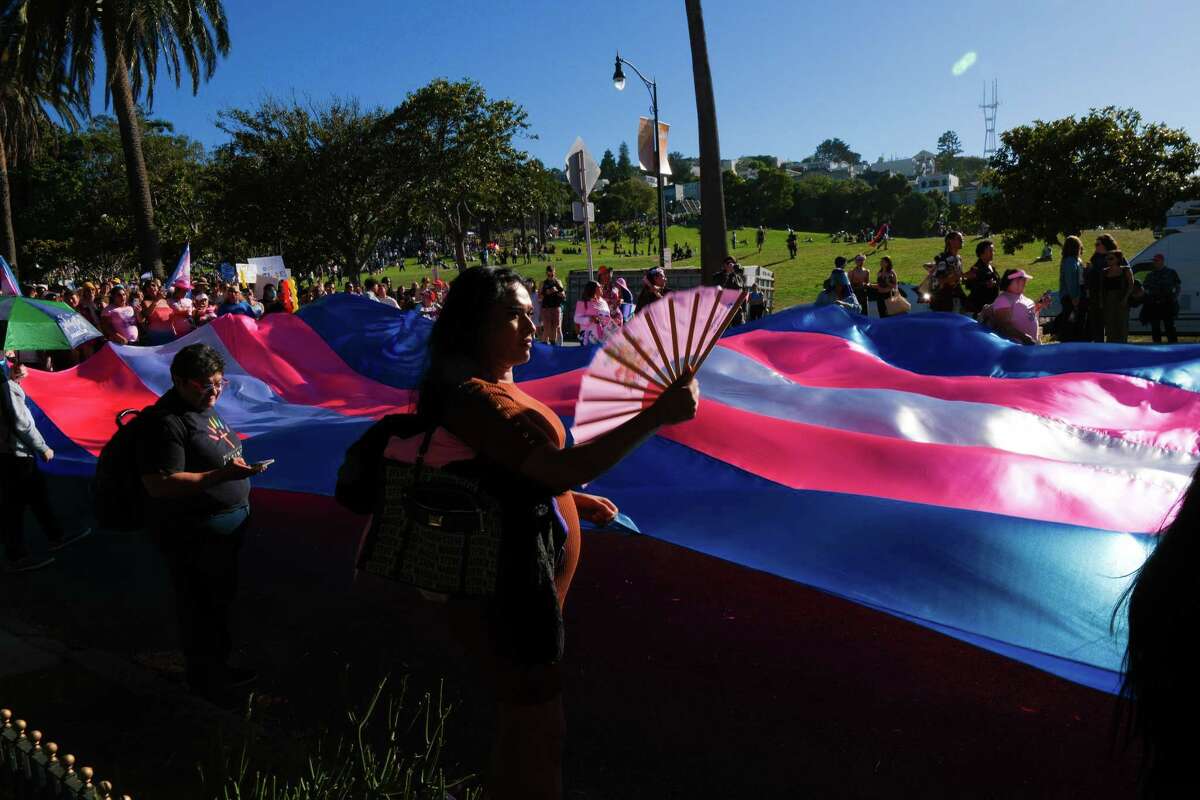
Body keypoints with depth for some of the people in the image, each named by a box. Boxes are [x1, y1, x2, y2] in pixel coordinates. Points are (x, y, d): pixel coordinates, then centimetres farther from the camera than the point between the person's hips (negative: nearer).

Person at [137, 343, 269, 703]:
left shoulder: (202, 409, 9)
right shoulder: (166, 423, -21)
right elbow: (159, 484, -29)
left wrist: (240, 468, 12)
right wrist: (222, 475, -34)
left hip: (228, 524, 10)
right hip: (194, 537, -10)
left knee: (222, 602, 22)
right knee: (201, 609, 6)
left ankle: (219, 666, 40)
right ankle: (207, 681, 23)